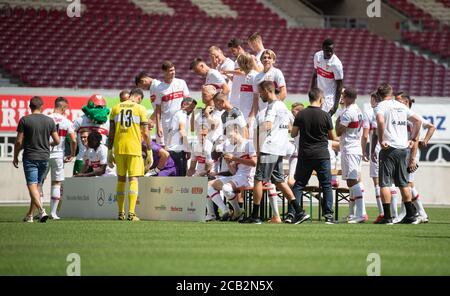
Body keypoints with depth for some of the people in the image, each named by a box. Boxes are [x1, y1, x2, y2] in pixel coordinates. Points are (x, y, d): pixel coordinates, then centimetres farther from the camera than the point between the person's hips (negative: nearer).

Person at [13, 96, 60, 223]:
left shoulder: (24, 120, -6)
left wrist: (15, 157, 6)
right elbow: (57, 141, 4)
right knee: (38, 185, 14)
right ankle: (30, 215, 18)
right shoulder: (49, 121, 2)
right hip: (44, 157, 3)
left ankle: (42, 211, -27)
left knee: (32, 186, -7)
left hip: (30, 157, -3)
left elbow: (19, 141, -7)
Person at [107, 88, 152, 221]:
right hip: (134, 148, -3)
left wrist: (110, 152, 13)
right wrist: (149, 152, 4)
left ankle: (121, 213, 14)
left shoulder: (116, 108, 10)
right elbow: (145, 133, -2)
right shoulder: (140, 109, 0)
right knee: (133, 179, -3)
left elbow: (111, 133, 8)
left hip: (119, 149, 3)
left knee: (121, 179, 12)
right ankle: (131, 213, -12)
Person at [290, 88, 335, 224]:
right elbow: (332, 136, 1)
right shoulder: (325, 115, -7)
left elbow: (293, 134, 3)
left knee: (298, 184, 7)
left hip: (304, 155, 2)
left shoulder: (301, 114, -3)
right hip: (322, 155, -2)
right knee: (326, 185, 8)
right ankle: (328, 215, 3)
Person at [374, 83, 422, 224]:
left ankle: (387, 217, -9)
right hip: (403, 148, 6)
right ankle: (410, 216, 13)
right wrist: (413, 138, 20)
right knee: (403, 183, 14)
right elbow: (418, 120, 17)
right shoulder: (401, 106, 14)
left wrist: (381, 140, -16)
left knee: (384, 183, -3)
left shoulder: (381, 106, -4)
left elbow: (380, 121, -23)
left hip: (389, 148, -6)